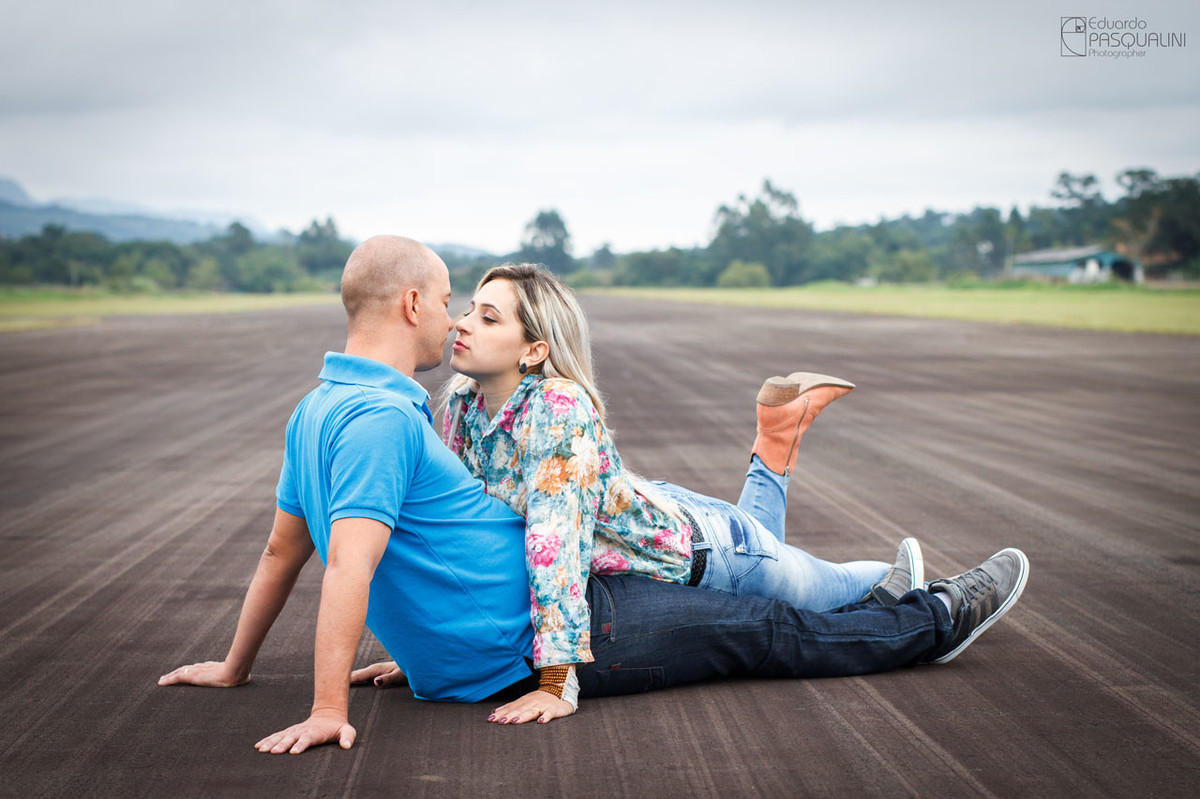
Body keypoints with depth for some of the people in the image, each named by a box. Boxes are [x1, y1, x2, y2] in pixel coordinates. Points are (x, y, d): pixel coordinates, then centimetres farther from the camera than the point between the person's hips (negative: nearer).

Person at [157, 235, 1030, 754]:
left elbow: (284, 546, 13)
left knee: (698, 587, 25)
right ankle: (934, 620, 21)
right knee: (761, 630, 4)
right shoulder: (380, 417, -25)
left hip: (472, 649, 10)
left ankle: (865, 603, 44)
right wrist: (329, 710, -34)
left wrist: (236, 667, 20)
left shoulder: (318, 408, 6)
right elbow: (350, 564, -32)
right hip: (527, 645, -10)